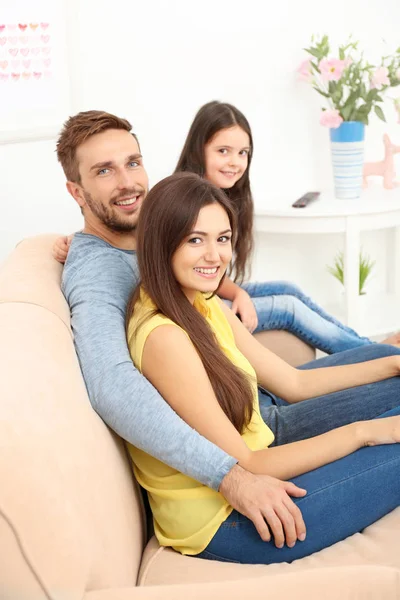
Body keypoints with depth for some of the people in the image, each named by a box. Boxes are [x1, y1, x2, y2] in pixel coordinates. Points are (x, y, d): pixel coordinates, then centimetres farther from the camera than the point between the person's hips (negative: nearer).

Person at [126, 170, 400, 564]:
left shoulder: (205, 307, 2)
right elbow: (240, 468, -25)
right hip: (220, 521, -9)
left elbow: (293, 383, 9)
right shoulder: (163, 337, -27)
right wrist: (359, 432, -19)